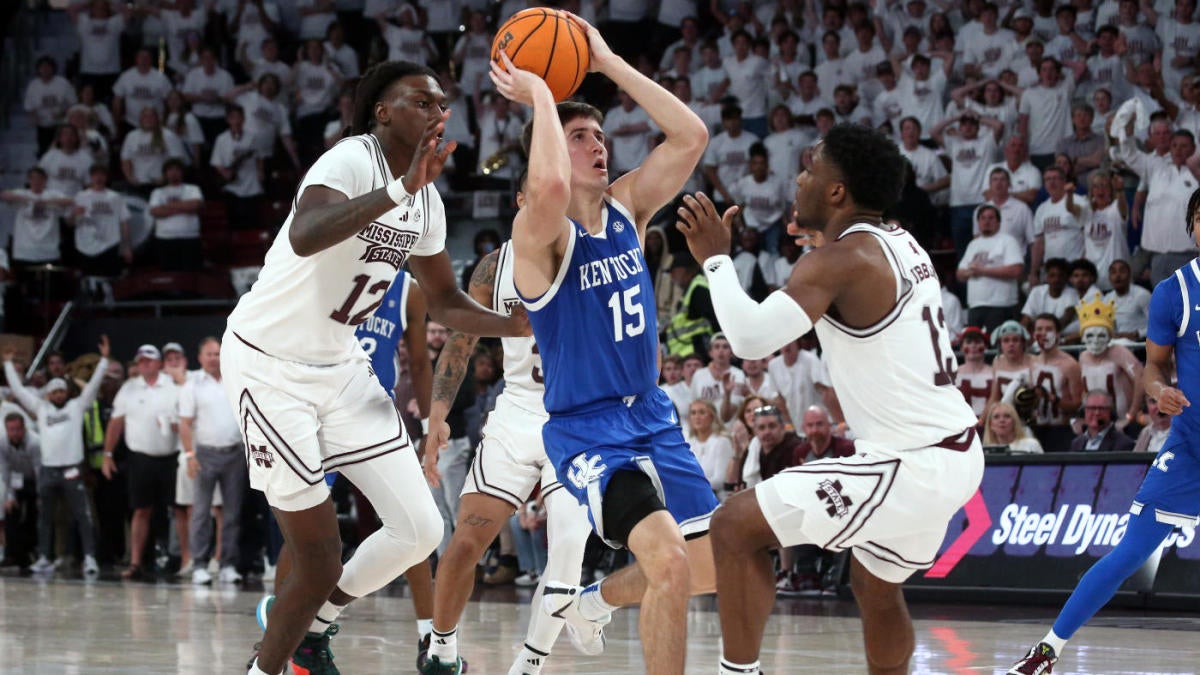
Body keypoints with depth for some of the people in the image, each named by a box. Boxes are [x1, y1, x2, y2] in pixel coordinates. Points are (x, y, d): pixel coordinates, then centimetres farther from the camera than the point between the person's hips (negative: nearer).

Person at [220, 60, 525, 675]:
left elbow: (446, 302, 17)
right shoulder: (351, 162, -22)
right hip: (270, 364, -8)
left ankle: (310, 623, 23)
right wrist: (400, 190, -50)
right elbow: (303, 237, -43)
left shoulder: (426, 199, 4)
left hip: (340, 366, 8)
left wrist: (526, 326, 1)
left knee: (420, 530, 1)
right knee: (320, 559, -8)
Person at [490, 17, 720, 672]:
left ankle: (588, 599, 37)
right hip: (586, 429, -7)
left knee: (712, 567, 13)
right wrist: (540, 96, -25)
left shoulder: (627, 207, 5)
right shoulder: (540, 232, -15)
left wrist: (607, 64, -8)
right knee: (670, 563, -25)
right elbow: (549, 187, -39)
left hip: (652, 418, 7)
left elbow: (690, 136, -6)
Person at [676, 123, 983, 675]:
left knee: (735, 527, -6)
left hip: (910, 465, -10)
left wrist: (714, 257, -12)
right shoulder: (903, 247, 11)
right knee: (875, 584, 31)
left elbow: (751, 337, -26)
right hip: (958, 453, 10)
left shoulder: (841, 260, -15)